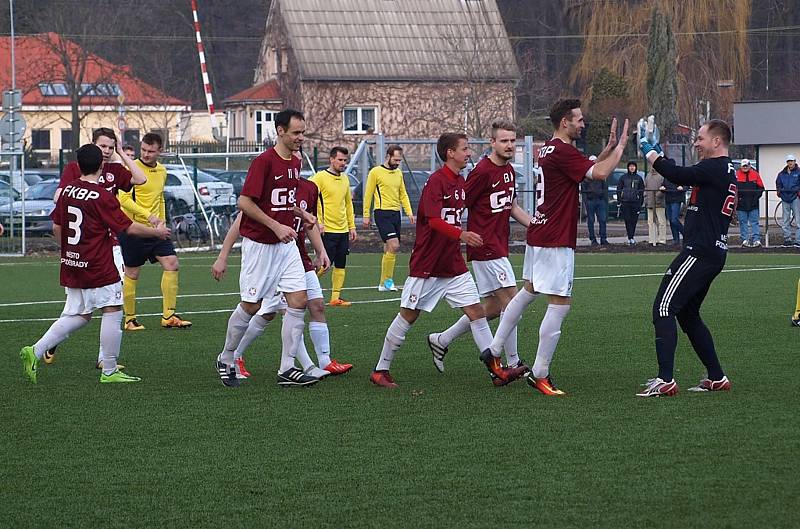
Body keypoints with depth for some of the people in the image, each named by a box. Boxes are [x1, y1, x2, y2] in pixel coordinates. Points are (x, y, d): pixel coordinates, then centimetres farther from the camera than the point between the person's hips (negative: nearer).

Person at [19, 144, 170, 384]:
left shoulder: (68, 190, 5)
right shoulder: (103, 197, -15)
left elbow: (56, 226, 13)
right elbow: (128, 228, -11)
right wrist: (157, 232, 4)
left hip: (71, 265, 7)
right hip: (99, 269, -7)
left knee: (78, 315, 15)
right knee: (113, 311, 3)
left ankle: (35, 351, 4)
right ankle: (109, 371, 5)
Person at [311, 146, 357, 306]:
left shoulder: (345, 179, 14)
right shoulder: (320, 177, -8)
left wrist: (352, 226, 20)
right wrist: (318, 222, -20)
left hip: (343, 230, 7)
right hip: (327, 230, -7)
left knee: (340, 265, 5)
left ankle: (335, 297, 11)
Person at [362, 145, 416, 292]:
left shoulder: (398, 173, 15)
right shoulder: (375, 172, -4)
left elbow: (403, 194, 20)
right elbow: (368, 194, -2)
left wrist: (409, 212, 7)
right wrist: (366, 216, -4)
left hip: (396, 213, 7)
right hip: (382, 213, -7)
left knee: (389, 249, 7)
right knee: (394, 246, -18)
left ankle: (383, 283, 13)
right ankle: (387, 280, -11)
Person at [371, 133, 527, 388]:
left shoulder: (460, 182, 10)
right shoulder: (436, 182, -16)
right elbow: (434, 221, -28)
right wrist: (462, 235, -39)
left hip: (453, 266, 7)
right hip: (426, 266, -7)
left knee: (476, 310, -1)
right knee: (408, 315, 1)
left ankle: (496, 368, -1)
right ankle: (380, 371, 12)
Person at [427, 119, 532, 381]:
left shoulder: (509, 171, 12)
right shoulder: (483, 171, -15)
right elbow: (459, 206, -12)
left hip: (499, 247, 9)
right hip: (486, 248, -9)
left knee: (493, 307, 12)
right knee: (510, 300, -11)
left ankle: (441, 340, 24)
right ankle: (513, 364, -4)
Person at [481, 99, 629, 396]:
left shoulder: (549, 148, 13)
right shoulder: (563, 151, -17)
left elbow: (589, 168, 24)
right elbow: (599, 173, -26)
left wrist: (610, 147, 13)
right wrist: (620, 146, -13)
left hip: (538, 235, 10)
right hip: (556, 242, -10)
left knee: (528, 291, 24)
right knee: (560, 304, -7)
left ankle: (494, 350, 31)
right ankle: (539, 374, -6)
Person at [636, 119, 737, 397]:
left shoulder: (715, 168, -13)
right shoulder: (727, 171, 19)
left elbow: (680, 176, -18)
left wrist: (653, 156, -7)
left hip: (699, 253, -11)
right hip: (714, 253, 11)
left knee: (663, 308, -12)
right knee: (688, 314, 20)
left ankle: (665, 381, -18)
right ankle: (717, 377, 20)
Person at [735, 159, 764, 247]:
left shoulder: (755, 174, 4)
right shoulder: (737, 175, 1)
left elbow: (761, 188, 7)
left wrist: (756, 197, -4)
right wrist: (737, 198, -8)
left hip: (753, 204, 0)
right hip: (741, 204, 0)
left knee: (754, 222, -2)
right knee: (743, 222, 4)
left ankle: (756, 239, -6)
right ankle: (745, 240, 8)